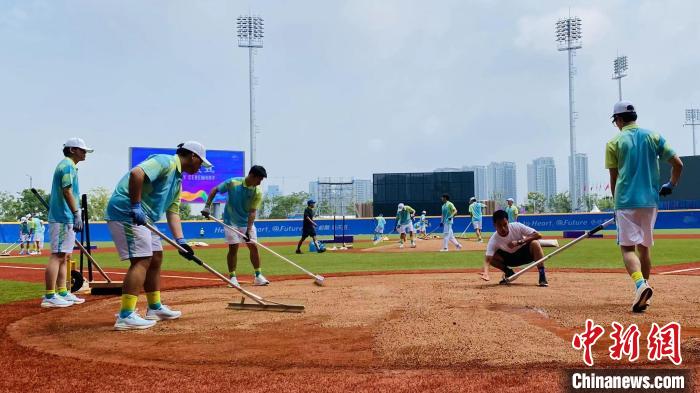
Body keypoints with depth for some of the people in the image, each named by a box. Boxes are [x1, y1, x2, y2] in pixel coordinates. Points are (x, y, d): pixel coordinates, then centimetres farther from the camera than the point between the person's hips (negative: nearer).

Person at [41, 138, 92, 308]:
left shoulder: (68, 165, 21)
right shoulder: (68, 165, -9)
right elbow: (67, 191, -18)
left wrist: (76, 214, 20)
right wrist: (77, 214, -21)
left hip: (65, 218, 11)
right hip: (63, 218, -11)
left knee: (64, 255, 12)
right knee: (58, 255, -11)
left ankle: (62, 293, 17)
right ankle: (49, 297, -11)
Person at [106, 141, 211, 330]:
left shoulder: (177, 179, 20)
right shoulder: (165, 162, -11)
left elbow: (173, 211, 16)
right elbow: (136, 173, -27)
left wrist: (180, 241, 6)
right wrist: (136, 206, -26)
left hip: (143, 219, 11)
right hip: (125, 212, -11)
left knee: (156, 258, 15)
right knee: (142, 260, -14)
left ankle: (155, 308, 26)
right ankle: (125, 316, -14)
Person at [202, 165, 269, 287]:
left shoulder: (258, 192, -13)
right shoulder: (233, 183, -17)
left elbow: (252, 212, -16)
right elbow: (214, 190, -7)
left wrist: (248, 230, -24)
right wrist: (207, 206, -16)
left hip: (247, 222, 2)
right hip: (231, 221, -2)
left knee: (254, 246, 0)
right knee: (233, 247, -6)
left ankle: (258, 276, 10)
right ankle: (232, 277, 5)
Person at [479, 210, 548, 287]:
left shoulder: (516, 226, -26)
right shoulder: (493, 240, -25)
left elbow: (538, 235, -30)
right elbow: (488, 259, -34)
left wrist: (519, 242, -38)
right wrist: (485, 273, -55)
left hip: (525, 253, -1)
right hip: (510, 259, 2)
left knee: (534, 243, -33)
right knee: (492, 257, -23)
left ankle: (542, 277, -27)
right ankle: (509, 273, 1)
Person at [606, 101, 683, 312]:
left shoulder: (614, 142, -1)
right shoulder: (654, 136, 7)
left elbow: (613, 178, 1)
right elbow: (678, 164, 2)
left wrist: (617, 204, 13)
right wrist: (671, 185, 19)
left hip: (626, 201, -4)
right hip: (650, 200, 4)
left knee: (627, 247, -4)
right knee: (644, 247, 16)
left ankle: (640, 284, -29)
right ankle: (642, 293, 21)